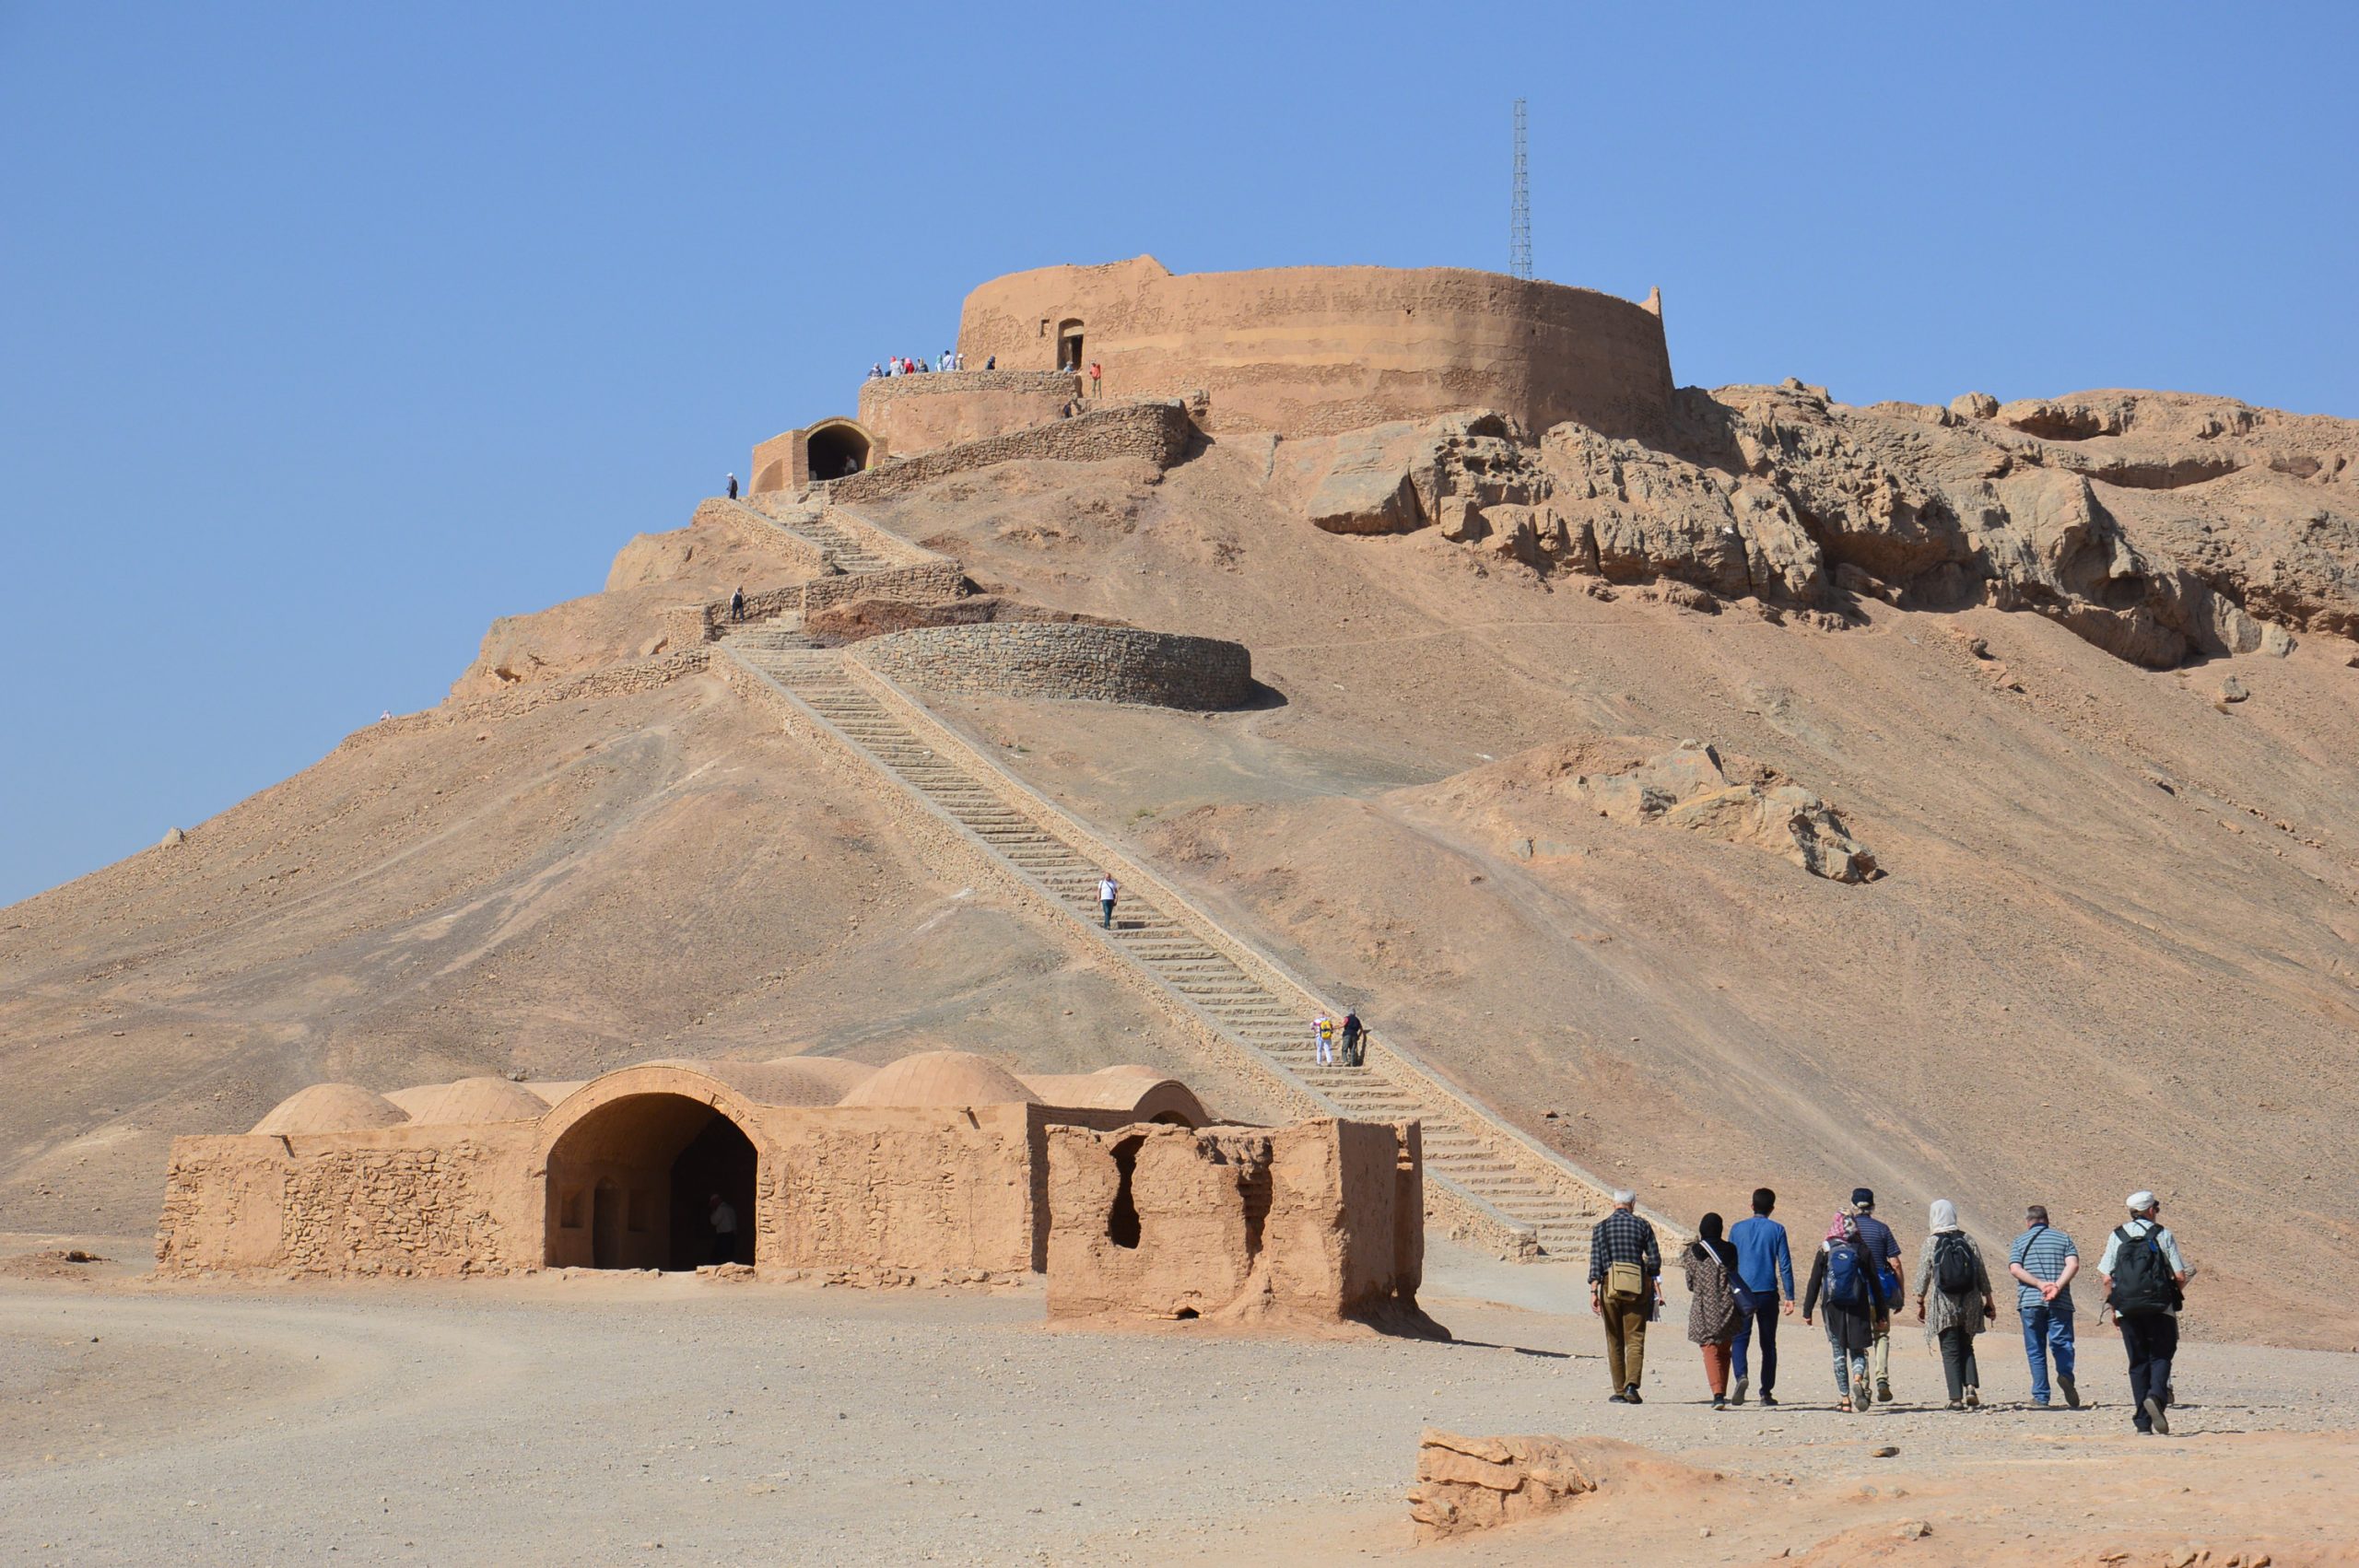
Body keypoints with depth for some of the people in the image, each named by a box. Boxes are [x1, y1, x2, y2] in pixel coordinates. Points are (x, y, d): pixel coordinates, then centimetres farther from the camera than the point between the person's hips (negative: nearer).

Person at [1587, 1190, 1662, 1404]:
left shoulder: (1602, 1227, 3)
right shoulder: (1642, 1226, 3)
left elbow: (1596, 1262, -5)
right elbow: (1654, 1260, 3)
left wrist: (1593, 1291, -8)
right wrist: (1656, 1287, 19)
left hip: (1610, 1286, 1)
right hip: (1637, 1288, -1)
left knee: (1614, 1341, 10)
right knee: (1635, 1338, 0)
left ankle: (1619, 1392, 12)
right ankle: (1632, 1384, -20)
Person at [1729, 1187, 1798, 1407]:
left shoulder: (1737, 1229, 5)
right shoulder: (1777, 1230, 1)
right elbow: (1785, 1265, -1)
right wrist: (1789, 1297, 2)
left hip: (1743, 1293, 0)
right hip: (1768, 1293, 0)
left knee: (1740, 1339, 2)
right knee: (1768, 1343, 9)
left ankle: (1741, 1376, -25)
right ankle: (1766, 1392, 8)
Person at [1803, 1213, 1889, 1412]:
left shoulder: (1825, 1251, -1)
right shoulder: (1862, 1250, 0)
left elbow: (1814, 1282, 0)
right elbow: (1875, 1284, 3)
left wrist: (1807, 1311, 6)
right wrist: (1881, 1314, 9)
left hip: (1834, 1307, 0)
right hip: (1858, 1308, 0)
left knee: (1839, 1353, 9)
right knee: (1857, 1350, 7)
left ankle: (1845, 1398, 7)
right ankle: (1858, 1380, -24)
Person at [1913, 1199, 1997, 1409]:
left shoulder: (1931, 1242, -5)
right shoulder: (1968, 1240, 3)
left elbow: (1923, 1275, -4)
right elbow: (1982, 1273, 6)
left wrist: (1920, 1303, 4)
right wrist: (1989, 1301, 13)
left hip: (1943, 1305, -3)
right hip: (1970, 1304, 3)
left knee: (1950, 1352, 2)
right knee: (1966, 1347, 17)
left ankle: (1956, 1398, -3)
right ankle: (1971, 1387, -2)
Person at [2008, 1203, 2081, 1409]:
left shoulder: (2019, 1242, 10)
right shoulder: (2063, 1238, 11)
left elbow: (2015, 1268, -6)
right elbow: (2073, 1264, -5)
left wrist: (2040, 1284, -12)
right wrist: (2057, 1287, -12)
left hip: (2030, 1301, 0)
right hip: (2060, 1302, 0)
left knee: (2035, 1350, 5)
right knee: (2062, 1343, 4)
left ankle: (2041, 1396, 1)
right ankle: (2065, 1375, -24)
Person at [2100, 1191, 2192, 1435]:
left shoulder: (2117, 1236, 6)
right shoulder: (2163, 1236, 0)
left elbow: (2107, 1278, 1)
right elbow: (2180, 1276, -3)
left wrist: (2113, 1306, 12)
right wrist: (2176, 1294, 17)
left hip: (2127, 1309, 2)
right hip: (2160, 1307, -2)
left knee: (2138, 1362, 9)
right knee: (2160, 1356, 7)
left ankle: (2143, 1423, 5)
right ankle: (2156, 1396, -23)